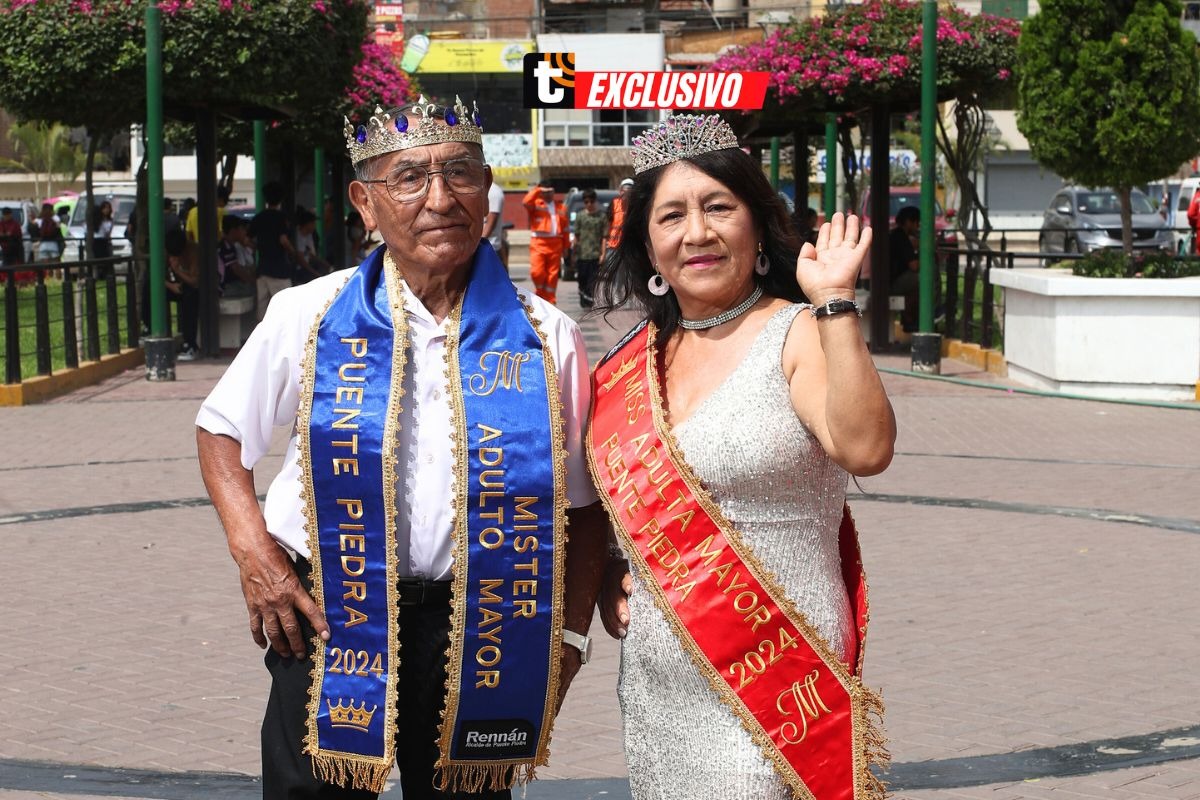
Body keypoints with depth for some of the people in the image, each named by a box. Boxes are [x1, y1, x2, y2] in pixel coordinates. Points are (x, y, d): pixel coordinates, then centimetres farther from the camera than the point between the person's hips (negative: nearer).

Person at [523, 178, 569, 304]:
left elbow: (566, 228, 16)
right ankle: (540, 290, 12)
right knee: (536, 272, -15)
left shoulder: (560, 208, 16)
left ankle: (550, 301, 10)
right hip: (538, 243, -3)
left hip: (555, 245, 3)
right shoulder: (536, 204, 6)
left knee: (553, 275, 3)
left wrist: (566, 246, 12)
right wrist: (537, 190, -12)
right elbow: (526, 202, -18)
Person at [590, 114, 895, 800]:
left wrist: (834, 301, -28)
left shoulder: (796, 336, -9)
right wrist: (608, 577, 5)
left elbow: (866, 449, -28)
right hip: (656, 691, 6)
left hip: (770, 696, -5)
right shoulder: (628, 368, 8)